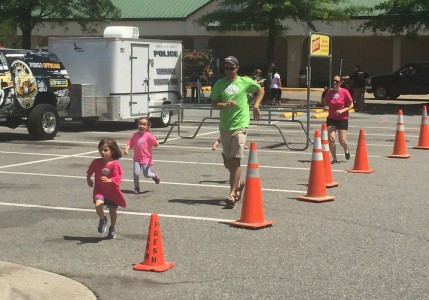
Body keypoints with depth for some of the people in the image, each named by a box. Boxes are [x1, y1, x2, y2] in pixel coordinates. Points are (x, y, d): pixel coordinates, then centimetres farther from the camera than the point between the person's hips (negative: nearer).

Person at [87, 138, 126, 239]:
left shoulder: (115, 164, -17)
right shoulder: (96, 162, -5)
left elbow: (118, 177, -24)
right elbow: (89, 172, 15)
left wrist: (109, 180, -38)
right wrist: (88, 179, 9)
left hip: (112, 192, -1)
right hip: (99, 190, 1)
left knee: (113, 211, 14)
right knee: (98, 205, -26)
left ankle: (112, 228, 42)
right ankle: (103, 220, 4)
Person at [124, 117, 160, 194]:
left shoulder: (148, 135, -9)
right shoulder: (135, 135, 2)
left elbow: (155, 143, -13)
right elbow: (130, 144, 5)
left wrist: (156, 143, -36)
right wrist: (126, 149, -14)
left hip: (146, 159, -3)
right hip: (137, 159, 3)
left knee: (147, 175, -1)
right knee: (136, 173, -10)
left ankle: (154, 175, 35)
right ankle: (136, 188, 11)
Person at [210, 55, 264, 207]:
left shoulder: (245, 82, 2)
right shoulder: (220, 83, 6)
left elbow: (261, 90, 18)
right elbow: (213, 103, 3)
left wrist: (256, 106, 5)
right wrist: (225, 105, -16)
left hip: (240, 126, -3)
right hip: (224, 126, 4)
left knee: (235, 161, -12)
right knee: (228, 161, 13)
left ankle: (232, 194, -12)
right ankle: (238, 183, 39)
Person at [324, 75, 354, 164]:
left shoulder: (345, 92, -8)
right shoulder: (329, 92, 2)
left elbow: (351, 105, -4)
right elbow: (326, 104, 15)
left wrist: (342, 110, -18)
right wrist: (326, 107, -8)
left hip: (342, 119, -3)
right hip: (331, 118, 3)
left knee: (342, 141, -3)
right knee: (331, 139, -10)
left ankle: (346, 149, 33)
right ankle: (334, 158, 5)